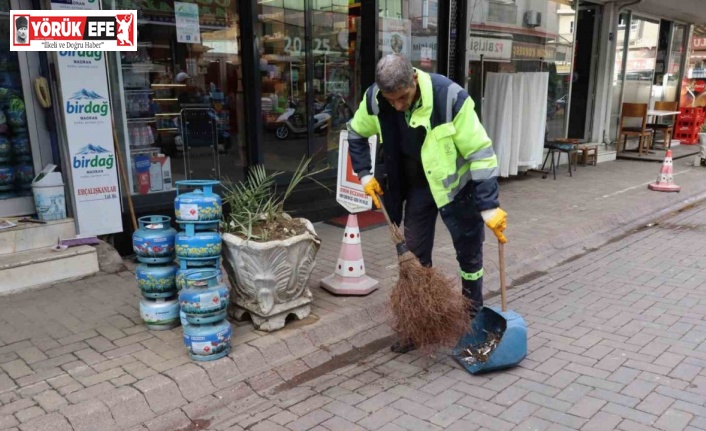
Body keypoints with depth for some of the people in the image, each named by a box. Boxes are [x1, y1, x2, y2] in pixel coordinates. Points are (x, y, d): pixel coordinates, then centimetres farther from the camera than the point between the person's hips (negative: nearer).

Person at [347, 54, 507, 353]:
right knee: (414, 256, 7)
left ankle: (474, 319, 28)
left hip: (456, 184, -3)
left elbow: (480, 152, -27)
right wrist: (365, 175, -3)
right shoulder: (374, 99, -17)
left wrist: (489, 206, -28)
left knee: (469, 253, 7)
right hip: (416, 187, 4)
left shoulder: (450, 97, -31)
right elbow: (356, 134, 5)